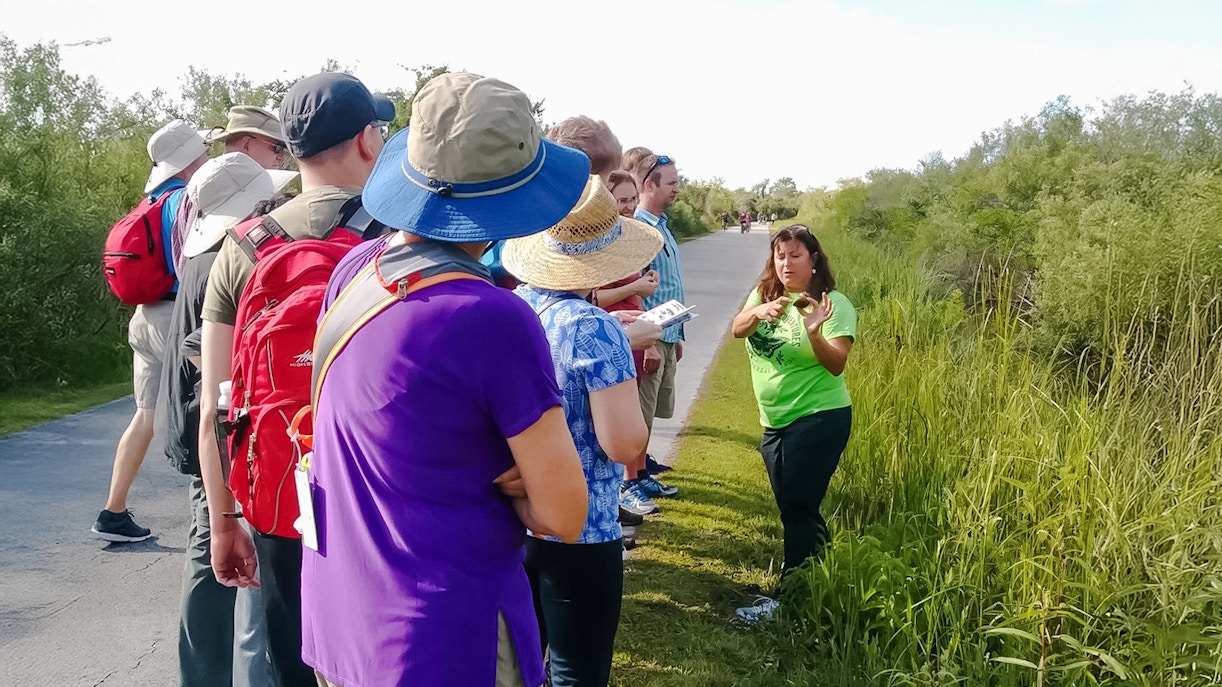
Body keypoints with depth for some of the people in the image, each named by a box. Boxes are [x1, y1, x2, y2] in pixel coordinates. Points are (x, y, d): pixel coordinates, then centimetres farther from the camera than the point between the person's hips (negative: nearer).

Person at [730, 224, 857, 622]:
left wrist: (814, 334, -39)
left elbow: (836, 365, -21)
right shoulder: (764, 295, 5)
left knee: (797, 508, -4)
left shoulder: (833, 304, -11)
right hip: (776, 422, 7)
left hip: (818, 421, -7)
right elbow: (736, 329, -13)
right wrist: (759, 313, -33)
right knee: (794, 507, 16)